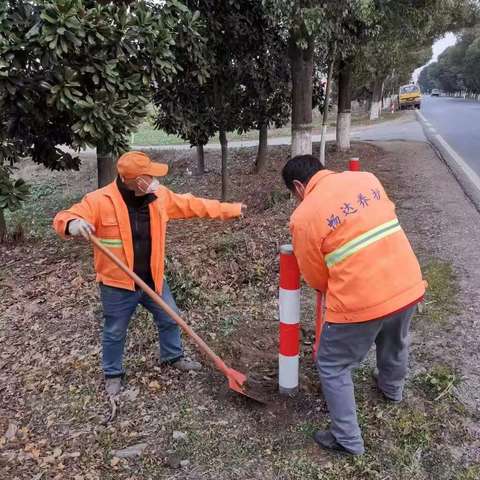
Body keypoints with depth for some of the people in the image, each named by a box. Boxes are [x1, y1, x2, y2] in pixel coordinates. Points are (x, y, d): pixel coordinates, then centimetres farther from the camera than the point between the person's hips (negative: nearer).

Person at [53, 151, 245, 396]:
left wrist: (231, 209, 6)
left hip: (153, 279, 5)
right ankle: (113, 374, 39)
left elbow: (192, 205, 3)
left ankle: (173, 356, 47)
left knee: (169, 319, 20)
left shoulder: (159, 195, -5)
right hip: (118, 284, -4)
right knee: (115, 332, 14)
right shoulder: (100, 200, -20)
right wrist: (74, 224, -46)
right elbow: (63, 218, -19)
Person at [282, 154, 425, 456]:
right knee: (395, 344, 34)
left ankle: (348, 439, 25)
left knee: (333, 366, 16)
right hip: (409, 285, 7)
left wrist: (331, 289, 20)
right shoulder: (366, 178, 3)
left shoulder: (304, 216, -11)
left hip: (361, 302, -6)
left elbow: (316, 277, -2)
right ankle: (392, 388, 61)